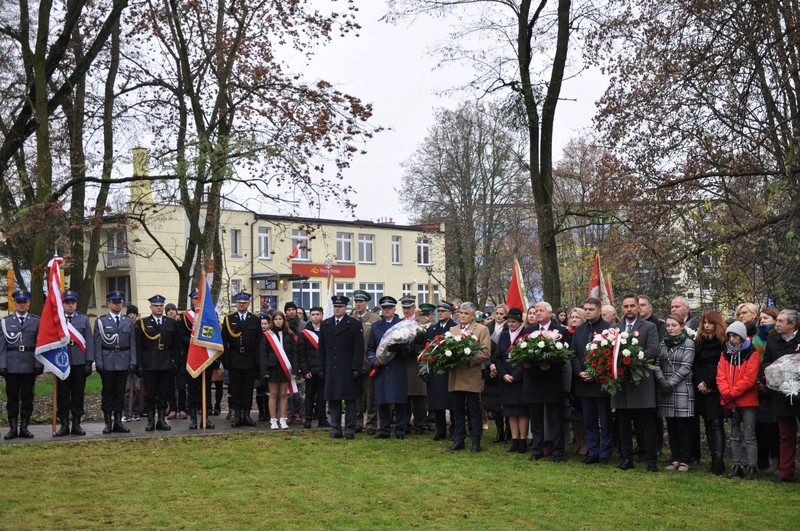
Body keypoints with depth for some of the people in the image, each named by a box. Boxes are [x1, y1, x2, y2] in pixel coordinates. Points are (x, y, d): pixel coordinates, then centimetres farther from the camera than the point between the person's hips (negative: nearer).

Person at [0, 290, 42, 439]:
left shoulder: (36, 321, 5)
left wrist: (39, 364, -5)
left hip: (29, 366, 0)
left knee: (27, 397, 4)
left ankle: (24, 428, 12)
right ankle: (13, 428, 11)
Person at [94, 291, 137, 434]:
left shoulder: (128, 321, 11)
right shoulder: (101, 321, 2)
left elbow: (132, 343, 9)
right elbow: (97, 343, -2)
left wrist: (133, 362, 1)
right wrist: (99, 363, -9)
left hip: (123, 362, 2)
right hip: (107, 362, -2)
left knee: (120, 392, 6)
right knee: (108, 392, 2)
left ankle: (118, 422, 11)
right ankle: (108, 423, 7)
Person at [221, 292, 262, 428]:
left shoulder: (255, 320, 8)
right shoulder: (228, 319, 7)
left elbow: (259, 341, 5)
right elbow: (224, 341, 3)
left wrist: (258, 360, -3)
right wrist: (225, 360, -4)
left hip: (250, 361, 0)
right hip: (234, 361, 0)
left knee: (248, 390, 3)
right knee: (235, 389, 1)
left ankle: (246, 415, 8)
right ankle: (237, 415, 6)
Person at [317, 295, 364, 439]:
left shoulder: (355, 324, 1)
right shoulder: (325, 324, 12)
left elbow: (359, 348, -3)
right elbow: (321, 348, 13)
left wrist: (356, 368, -10)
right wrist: (321, 368, 6)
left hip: (348, 370, -3)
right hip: (331, 369, 4)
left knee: (350, 400, -1)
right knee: (333, 400, 5)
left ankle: (350, 430, 4)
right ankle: (335, 430, 10)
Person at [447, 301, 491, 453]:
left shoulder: (482, 330, 0)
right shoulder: (452, 330, 15)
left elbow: (485, 354, -9)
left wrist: (468, 358, -19)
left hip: (472, 377, -4)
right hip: (455, 378, 4)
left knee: (474, 411, 4)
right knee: (458, 411, 10)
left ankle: (476, 441, 12)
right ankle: (458, 440, 17)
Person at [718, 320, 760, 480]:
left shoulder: (752, 354, -6)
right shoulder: (725, 354, 11)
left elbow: (749, 379, -14)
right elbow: (720, 376, 2)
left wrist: (731, 393, -17)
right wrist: (725, 393, -15)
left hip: (747, 402, -5)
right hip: (729, 402, 5)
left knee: (750, 437, -1)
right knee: (735, 437, 11)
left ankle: (752, 467, 3)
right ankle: (737, 467, 18)